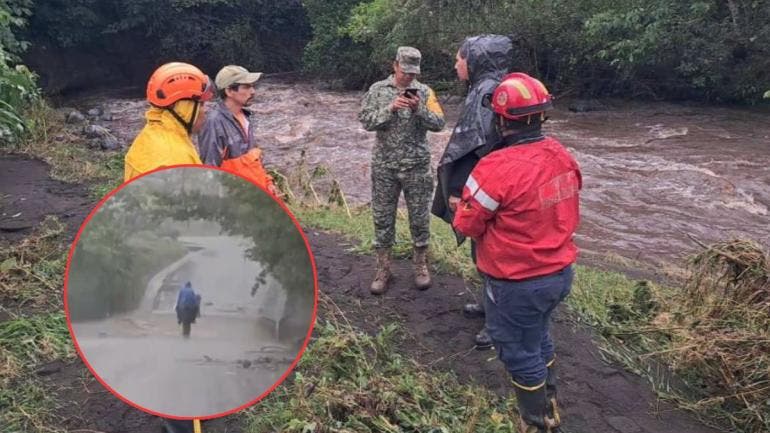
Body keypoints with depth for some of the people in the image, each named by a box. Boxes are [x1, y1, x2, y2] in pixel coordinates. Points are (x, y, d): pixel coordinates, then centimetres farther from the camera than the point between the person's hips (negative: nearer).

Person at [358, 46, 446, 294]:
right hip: (384, 166, 1)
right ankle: (383, 268, 20)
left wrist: (419, 109, -23)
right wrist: (390, 109, -21)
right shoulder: (378, 90, 2)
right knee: (383, 217, 7)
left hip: (417, 166, 0)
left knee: (419, 217, 8)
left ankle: (421, 265, 24)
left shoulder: (424, 92, 0)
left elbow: (438, 124, -7)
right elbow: (366, 121, -7)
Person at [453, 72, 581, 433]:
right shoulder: (563, 156, -4)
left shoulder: (497, 168, -27)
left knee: (520, 353, 13)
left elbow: (467, 224, -15)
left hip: (518, 283, -8)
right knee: (539, 339, 28)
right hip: (560, 272, 8)